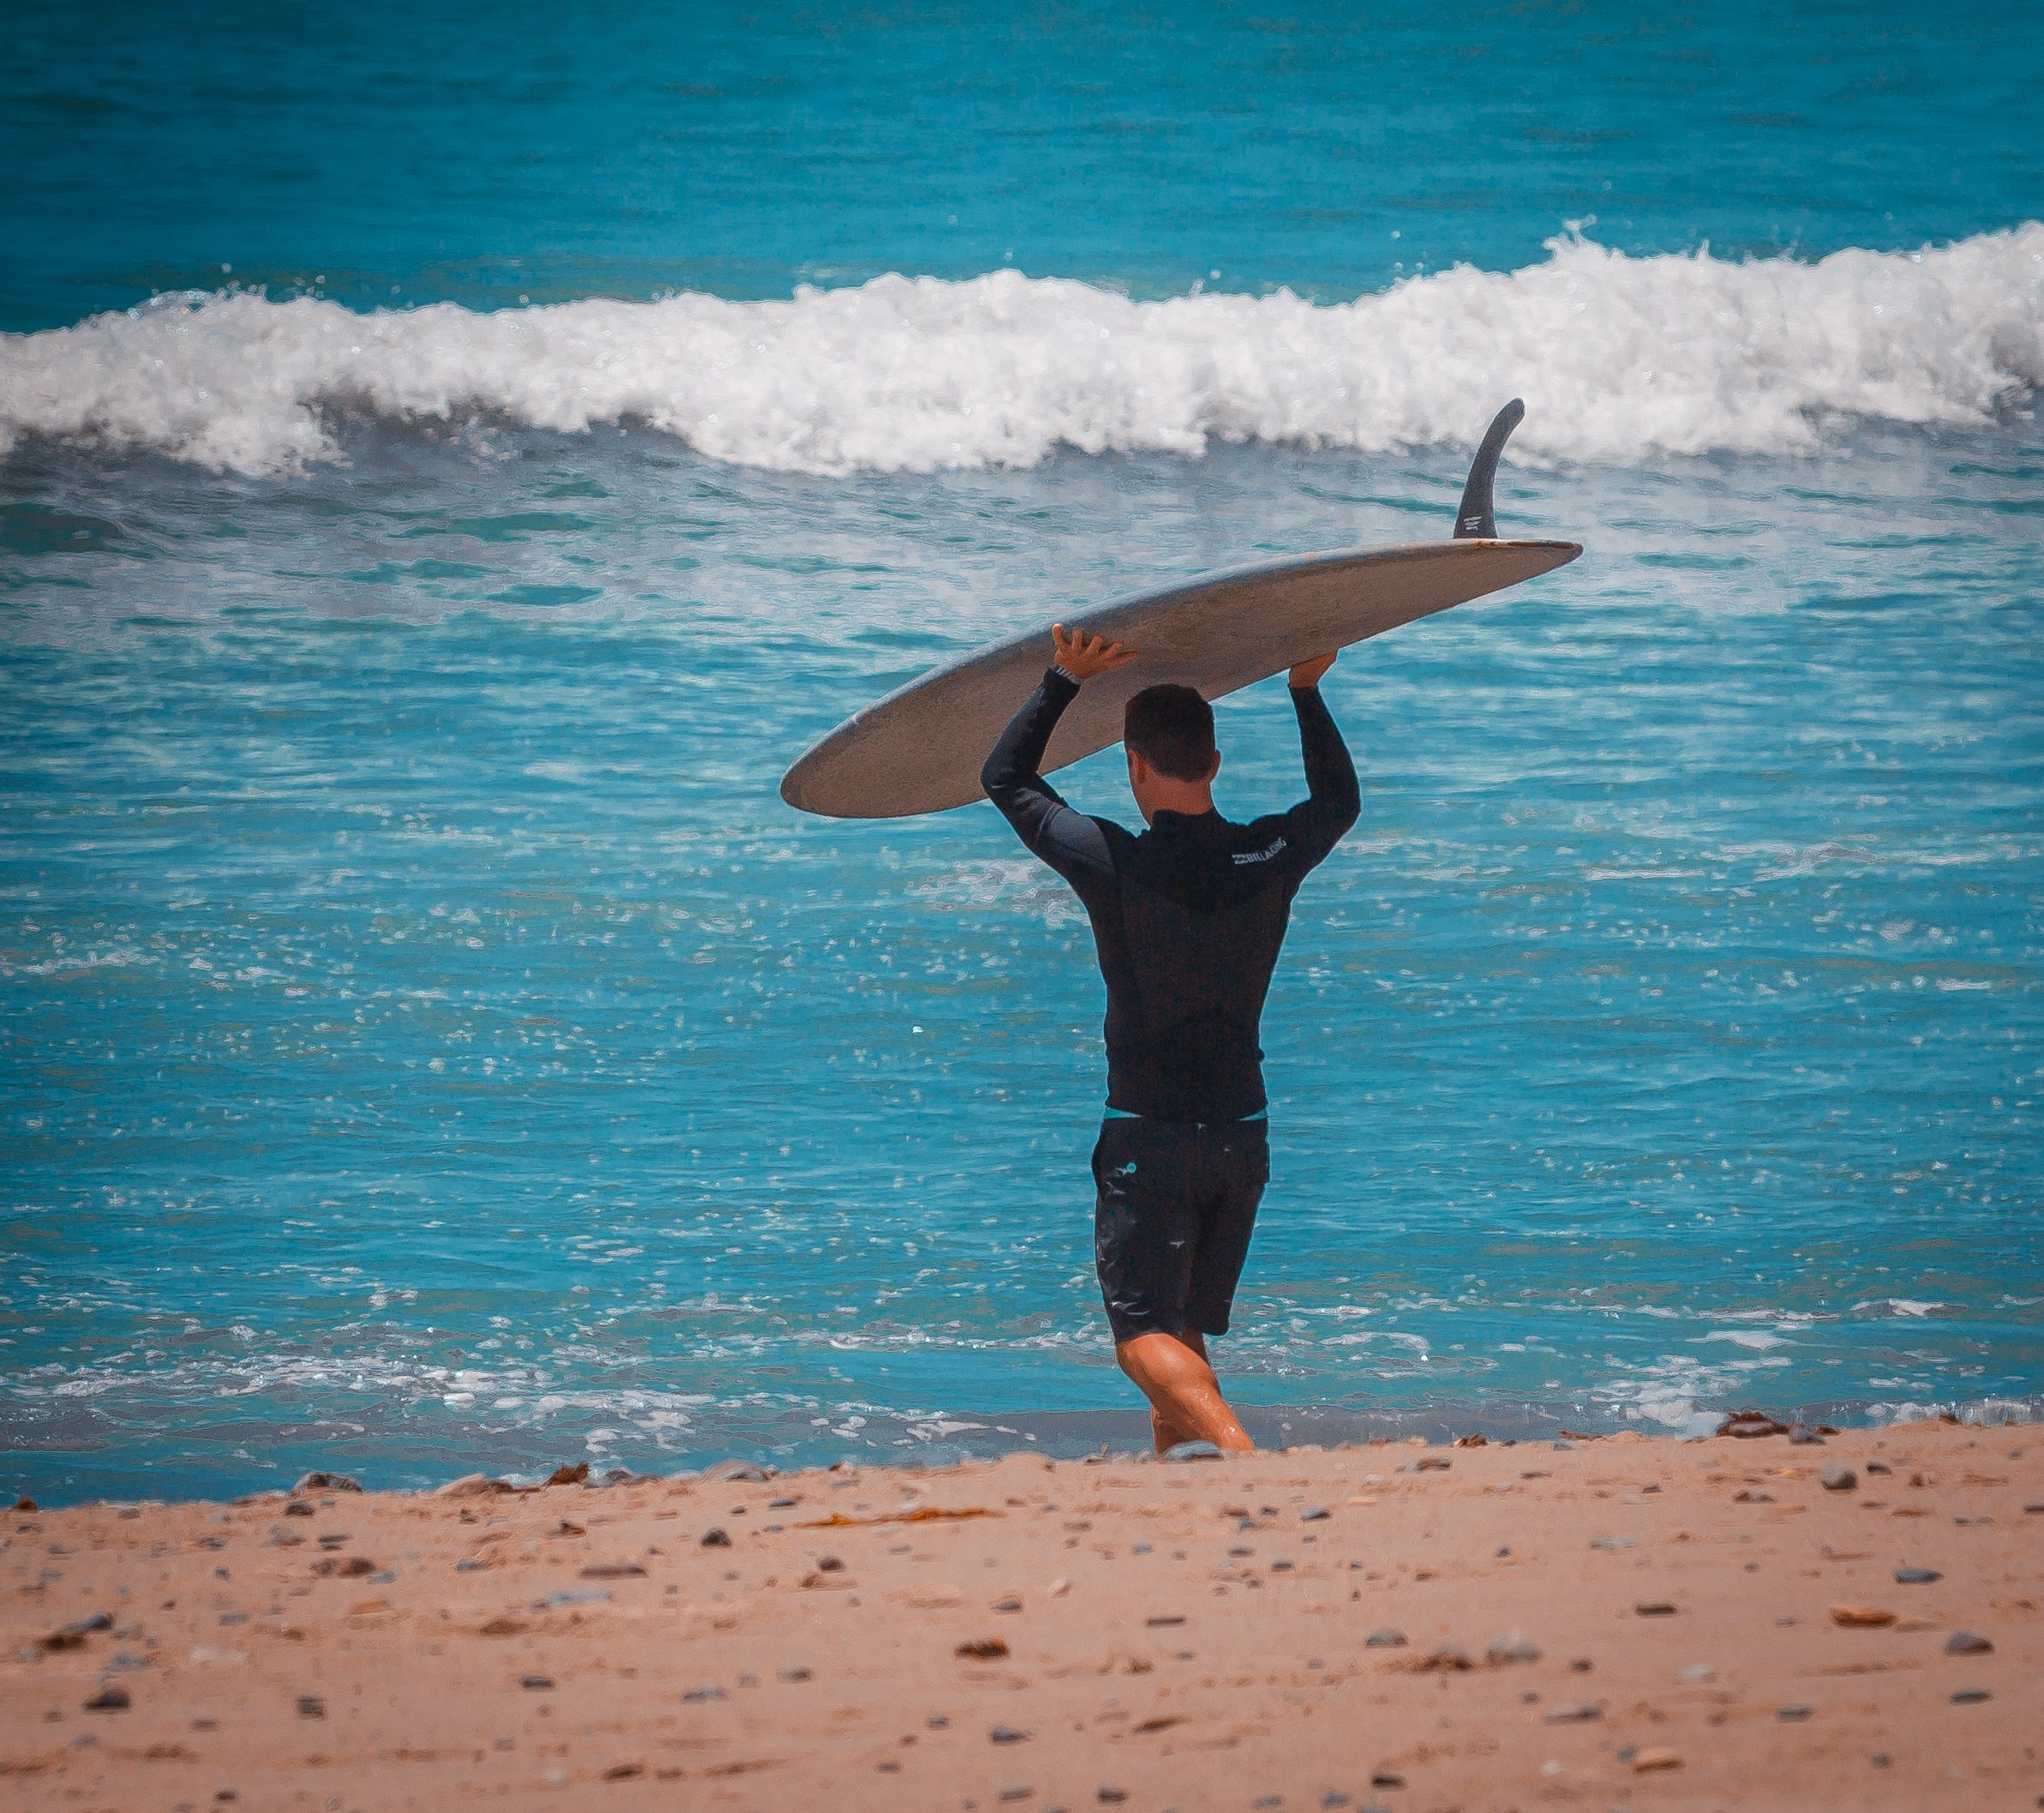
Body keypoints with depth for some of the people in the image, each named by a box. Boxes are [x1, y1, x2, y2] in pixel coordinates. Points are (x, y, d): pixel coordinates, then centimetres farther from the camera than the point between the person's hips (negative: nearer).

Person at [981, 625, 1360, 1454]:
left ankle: (1240, 1452, -30)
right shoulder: (1272, 858, -3)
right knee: (1184, 1336, 17)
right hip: (1242, 1135, 5)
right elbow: (1340, 798, 21)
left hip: (1148, 1137, -5)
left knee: (1145, 1335, -7)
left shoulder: (1112, 864, -15)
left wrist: (1066, 680, 1)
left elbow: (1003, 778, -1)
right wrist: (1307, 691, 25)